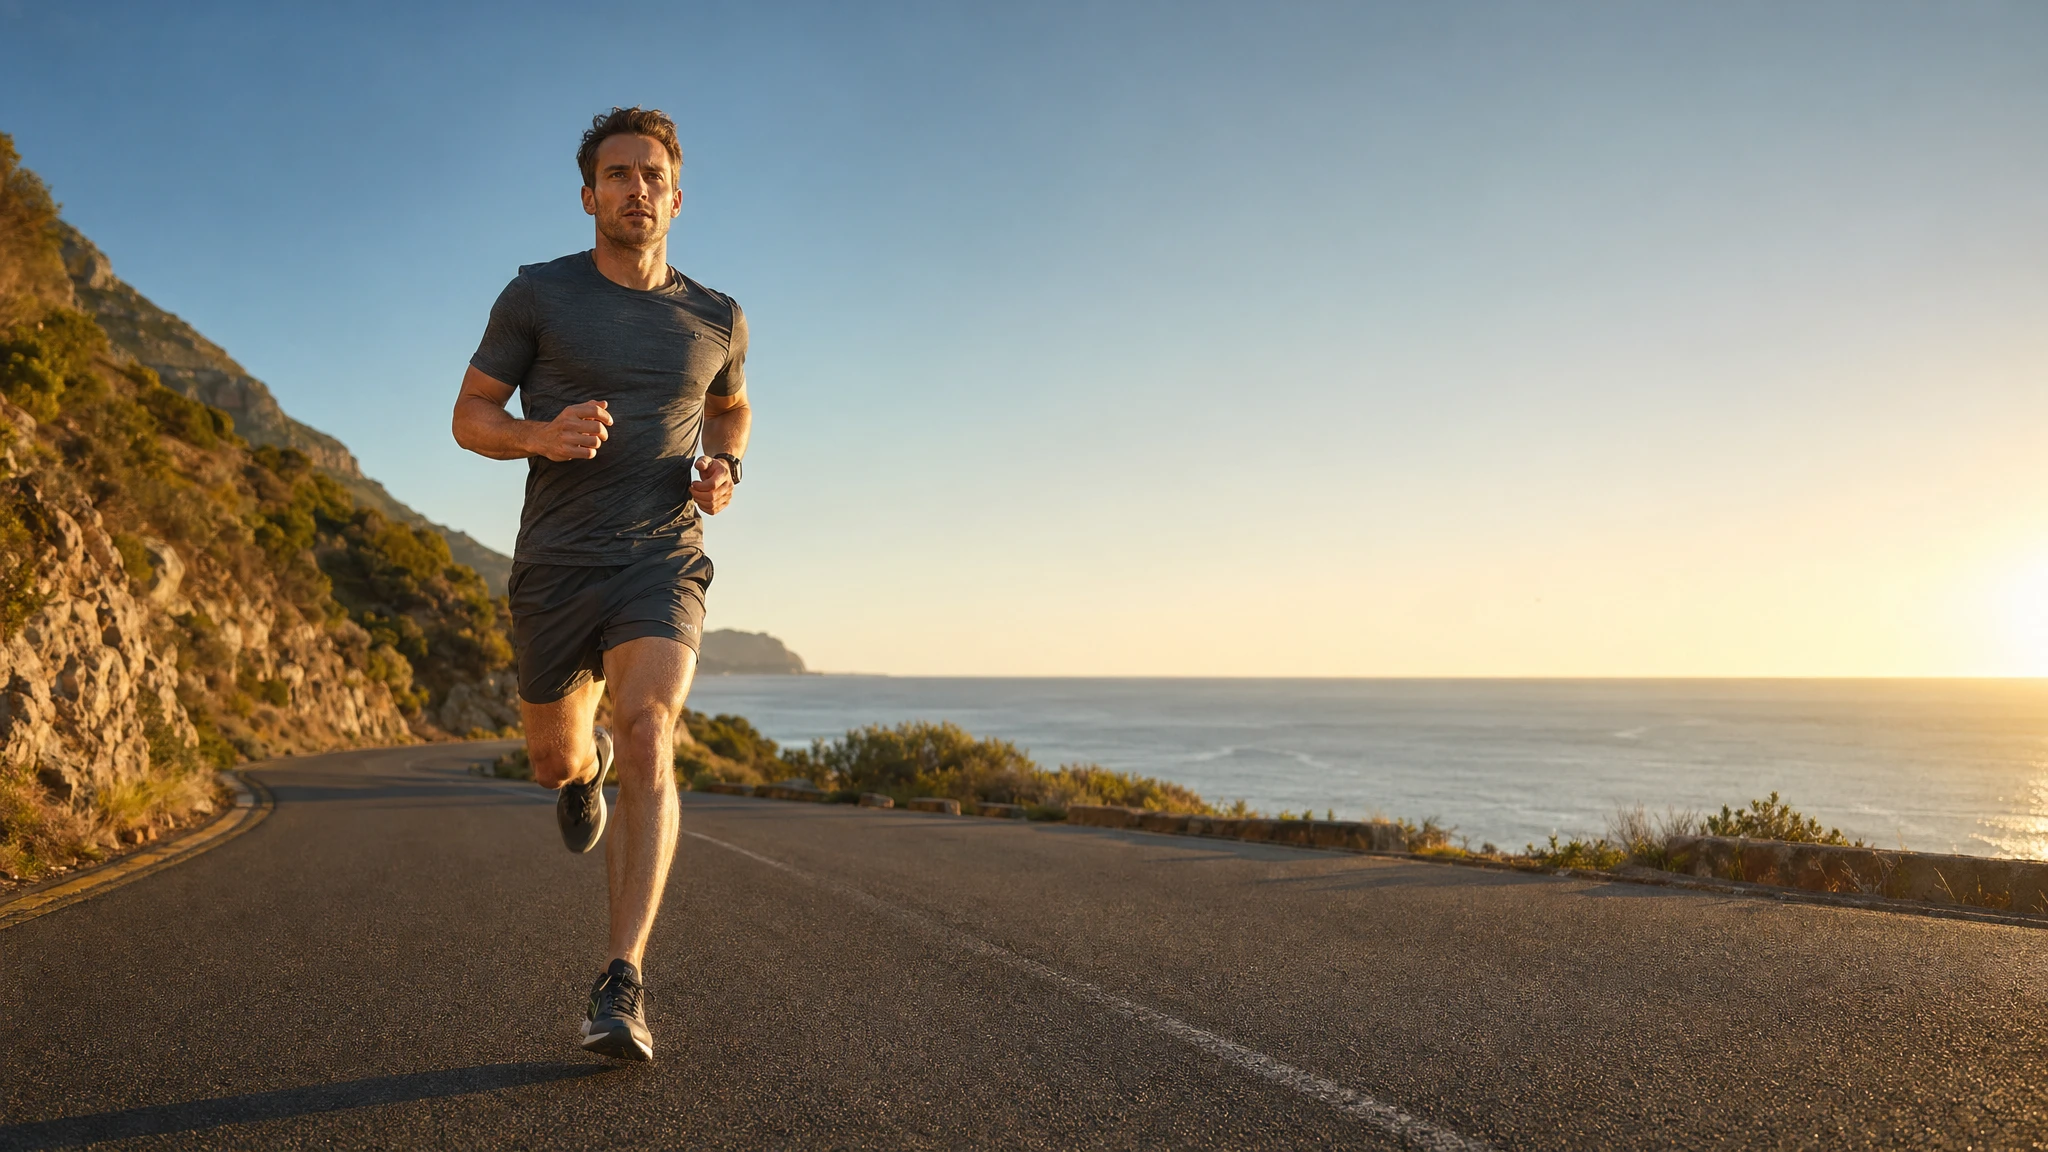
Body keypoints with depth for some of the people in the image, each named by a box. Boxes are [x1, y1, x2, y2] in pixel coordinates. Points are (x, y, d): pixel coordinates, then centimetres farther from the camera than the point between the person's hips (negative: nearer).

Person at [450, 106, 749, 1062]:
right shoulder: (536, 294, -1)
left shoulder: (716, 319, 5)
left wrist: (725, 470, 2)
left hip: (663, 561, -1)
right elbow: (470, 417, 3)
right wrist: (542, 434, -19)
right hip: (556, 564, 1)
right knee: (554, 761, 17)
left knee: (647, 740, -24)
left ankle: (623, 986, -24)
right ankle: (587, 762, 58)